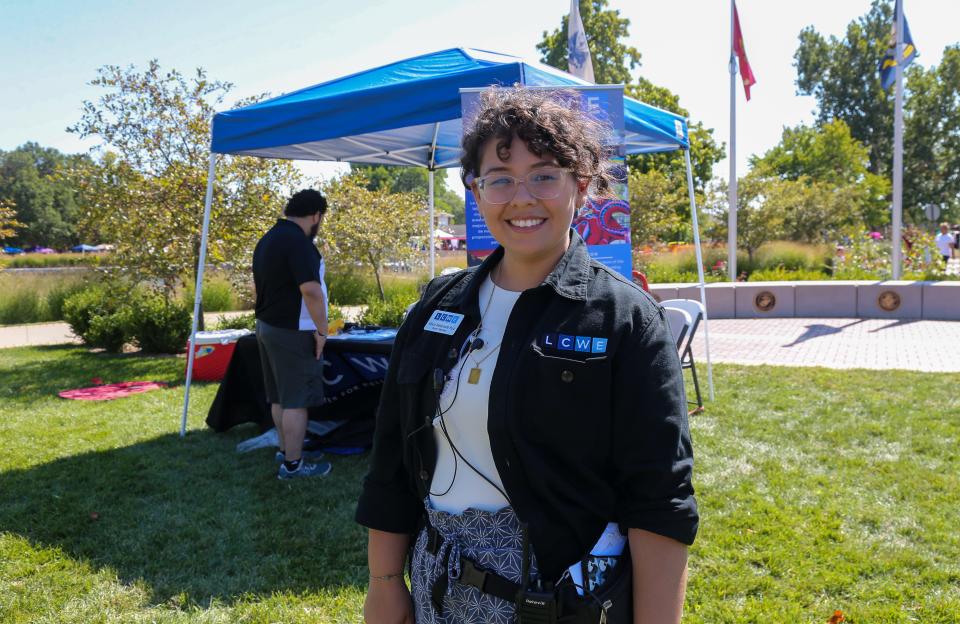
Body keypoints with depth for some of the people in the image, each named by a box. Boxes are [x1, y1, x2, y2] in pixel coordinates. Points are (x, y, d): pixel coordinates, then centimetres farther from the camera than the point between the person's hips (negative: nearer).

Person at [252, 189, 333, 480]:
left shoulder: (269, 238, 13)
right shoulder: (299, 242, -18)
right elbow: (310, 290, -27)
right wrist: (321, 329, -19)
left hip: (267, 326, 10)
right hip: (293, 333, -10)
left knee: (279, 397, 17)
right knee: (296, 400, -2)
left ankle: (286, 449, 29)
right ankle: (293, 464, 4)